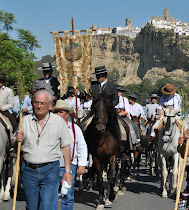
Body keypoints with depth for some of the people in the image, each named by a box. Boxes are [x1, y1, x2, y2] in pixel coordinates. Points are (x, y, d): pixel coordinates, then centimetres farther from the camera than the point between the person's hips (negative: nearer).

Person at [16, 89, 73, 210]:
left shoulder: (59, 121, 2)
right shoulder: (25, 120, 5)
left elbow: (65, 147, 5)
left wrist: (68, 171, 1)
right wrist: (18, 140, -13)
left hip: (50, 170, -2)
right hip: (28, 170, 2)